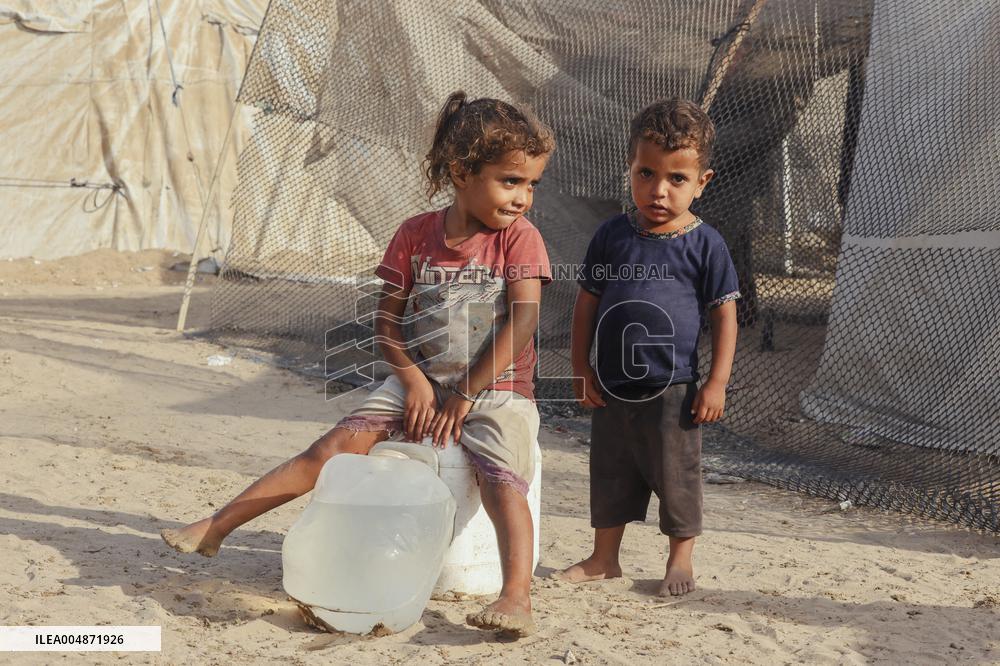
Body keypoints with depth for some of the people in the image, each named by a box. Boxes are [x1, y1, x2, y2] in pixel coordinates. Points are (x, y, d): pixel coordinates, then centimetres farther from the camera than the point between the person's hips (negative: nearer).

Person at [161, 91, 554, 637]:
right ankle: (216, 526, -9)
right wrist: (414, 380, -11)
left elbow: (524, 320, -14)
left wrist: (466, 395, -16)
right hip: (422, 380, 2)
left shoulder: (520, 238, -6)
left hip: (496, 389, -2)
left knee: (500, 477, -28)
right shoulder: (416, 234, 2)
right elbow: (386, 320, 5)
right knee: (340, 443, -11)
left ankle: (516, 597, -36)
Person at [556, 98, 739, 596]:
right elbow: (587, 303, 6)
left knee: (676, 476, 8)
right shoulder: (612, 235, 1)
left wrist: (717, 383, -8)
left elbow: (725, 315, -4)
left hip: (673, 388, -3)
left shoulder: (705, 244, -6)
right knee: (610, 474, 15)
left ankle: (680, 559, 26)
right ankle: (603, 558, 30)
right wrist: (581, 370, 3)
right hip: (612, 386, 4)